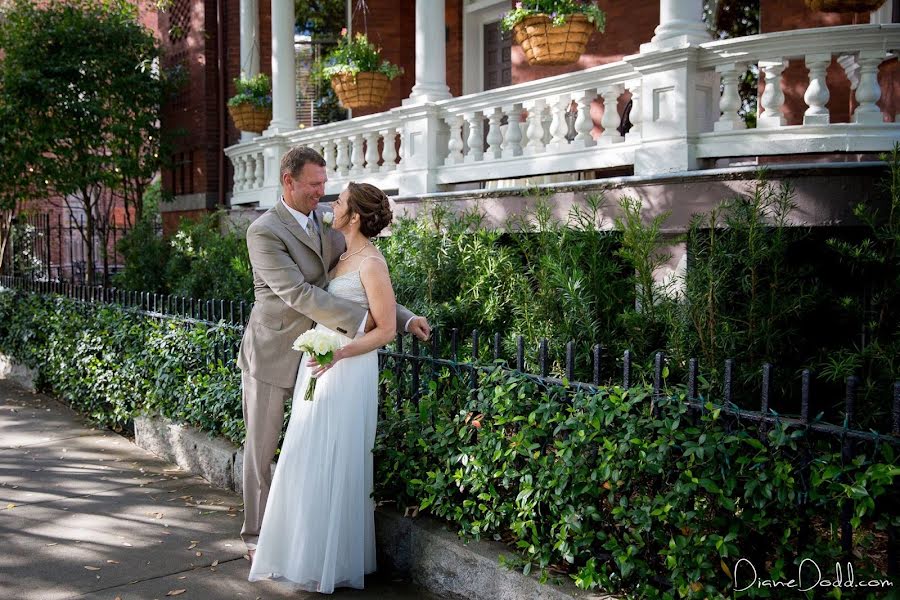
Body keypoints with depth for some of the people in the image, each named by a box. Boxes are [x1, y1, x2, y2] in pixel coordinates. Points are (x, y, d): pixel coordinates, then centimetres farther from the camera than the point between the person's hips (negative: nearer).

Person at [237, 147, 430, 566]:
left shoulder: (326, 219, 4)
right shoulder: (264, 231, -16)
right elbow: (298, 294, -25)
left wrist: (405, 318, -4)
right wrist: (361, 320, -26)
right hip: (272, 355, -5)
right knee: (261, 447, 7)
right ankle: (256, 536, 21)